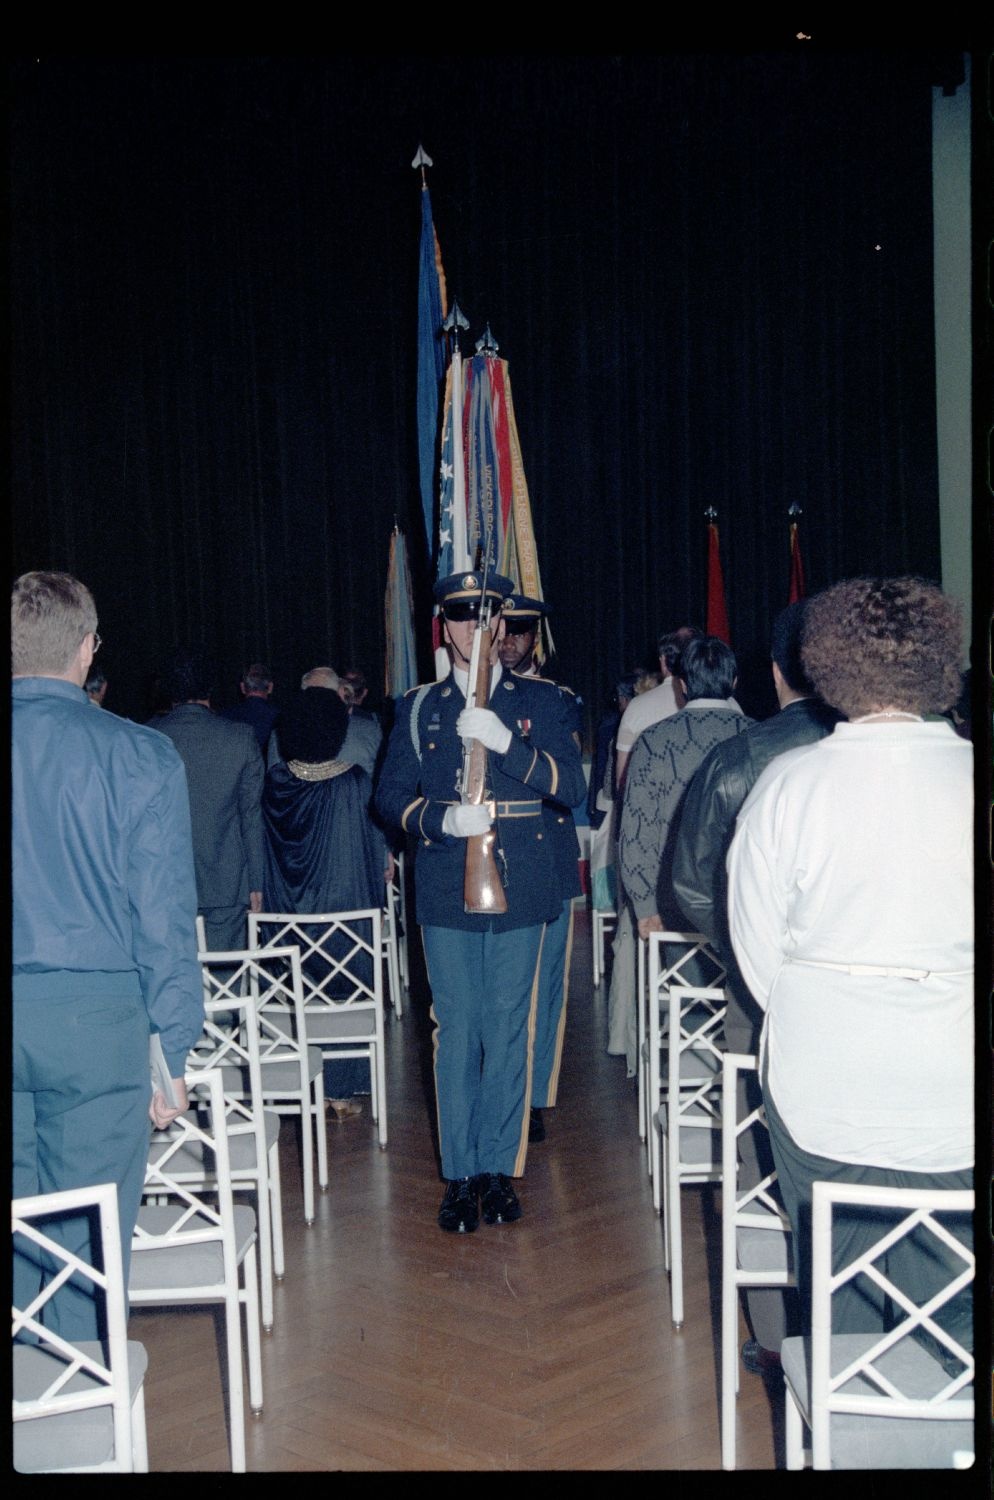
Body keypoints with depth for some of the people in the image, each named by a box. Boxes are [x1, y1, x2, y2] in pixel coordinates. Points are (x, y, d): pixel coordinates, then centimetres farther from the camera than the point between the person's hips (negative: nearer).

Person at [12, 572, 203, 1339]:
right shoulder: (138, 755, -7)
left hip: (16, 1013, 3)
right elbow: (165, 916, -7)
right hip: (95, 1016, -3)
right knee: (88, 1239, 7)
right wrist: (173, 1051, 0)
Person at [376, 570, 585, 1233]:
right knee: (456, 1035, 2)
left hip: (520, 889, 0)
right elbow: (391, 795, 7)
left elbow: (570, 784, -3)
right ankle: (460, 1175, 12)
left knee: (508, 1033, 4)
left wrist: (506, 742, -18)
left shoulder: (540, 699, 7)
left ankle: (498, 1168, 15)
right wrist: (441, 819, -13)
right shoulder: (420, 707, 10)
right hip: (446, 892, 0)